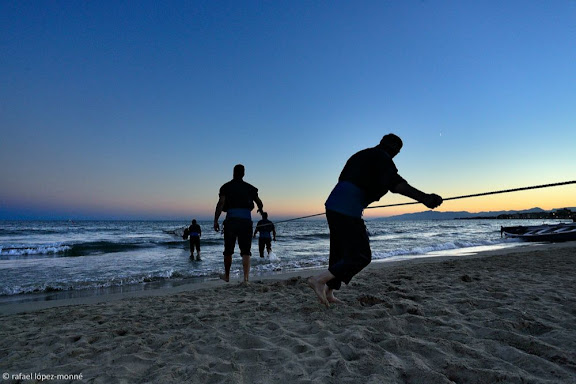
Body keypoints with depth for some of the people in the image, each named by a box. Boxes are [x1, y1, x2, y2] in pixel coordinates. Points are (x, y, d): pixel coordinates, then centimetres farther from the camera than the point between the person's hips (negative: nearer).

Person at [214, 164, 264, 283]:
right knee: (245, 251, 4)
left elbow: (220, 203, -7)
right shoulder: (250, 188, 10)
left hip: (231, 220, -1)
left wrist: (215, 221, -7)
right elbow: (260, 203, 18)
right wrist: (260, 209, 41)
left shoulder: (226, 187, 4)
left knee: (228, 250, 14)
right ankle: (246, 278, -6)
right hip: (246, 221, 1)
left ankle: (227, 276, 30)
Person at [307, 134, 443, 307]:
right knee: (361, 256, -2)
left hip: (332, 206, 10)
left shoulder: (360, 155, 25)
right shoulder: (382, 157, -2)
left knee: (339, 252, 18)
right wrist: (424, 198, -27)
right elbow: (395, 183, -21)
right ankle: (319, 279, -7)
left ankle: (328, 293, 27)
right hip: (347, 211, -10)